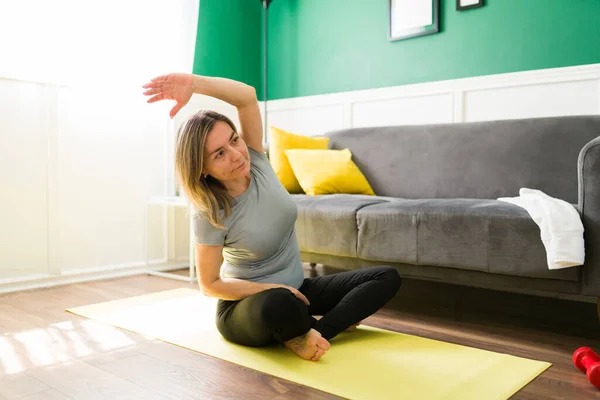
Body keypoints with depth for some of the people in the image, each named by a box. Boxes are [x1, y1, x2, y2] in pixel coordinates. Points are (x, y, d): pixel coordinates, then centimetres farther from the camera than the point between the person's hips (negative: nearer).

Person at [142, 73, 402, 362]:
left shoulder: (254, 161, -9)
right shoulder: (210, 216, -21)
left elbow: (247, 96, -20)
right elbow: (210, 285, -13)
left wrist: (194, 83, -33)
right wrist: (272, 289, -20)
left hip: (294, 291, 6)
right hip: (246, 305, -6)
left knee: (388, 278, -7)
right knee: (278, 304, -44)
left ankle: (308, 334, -17)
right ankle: (325, 323, -11)